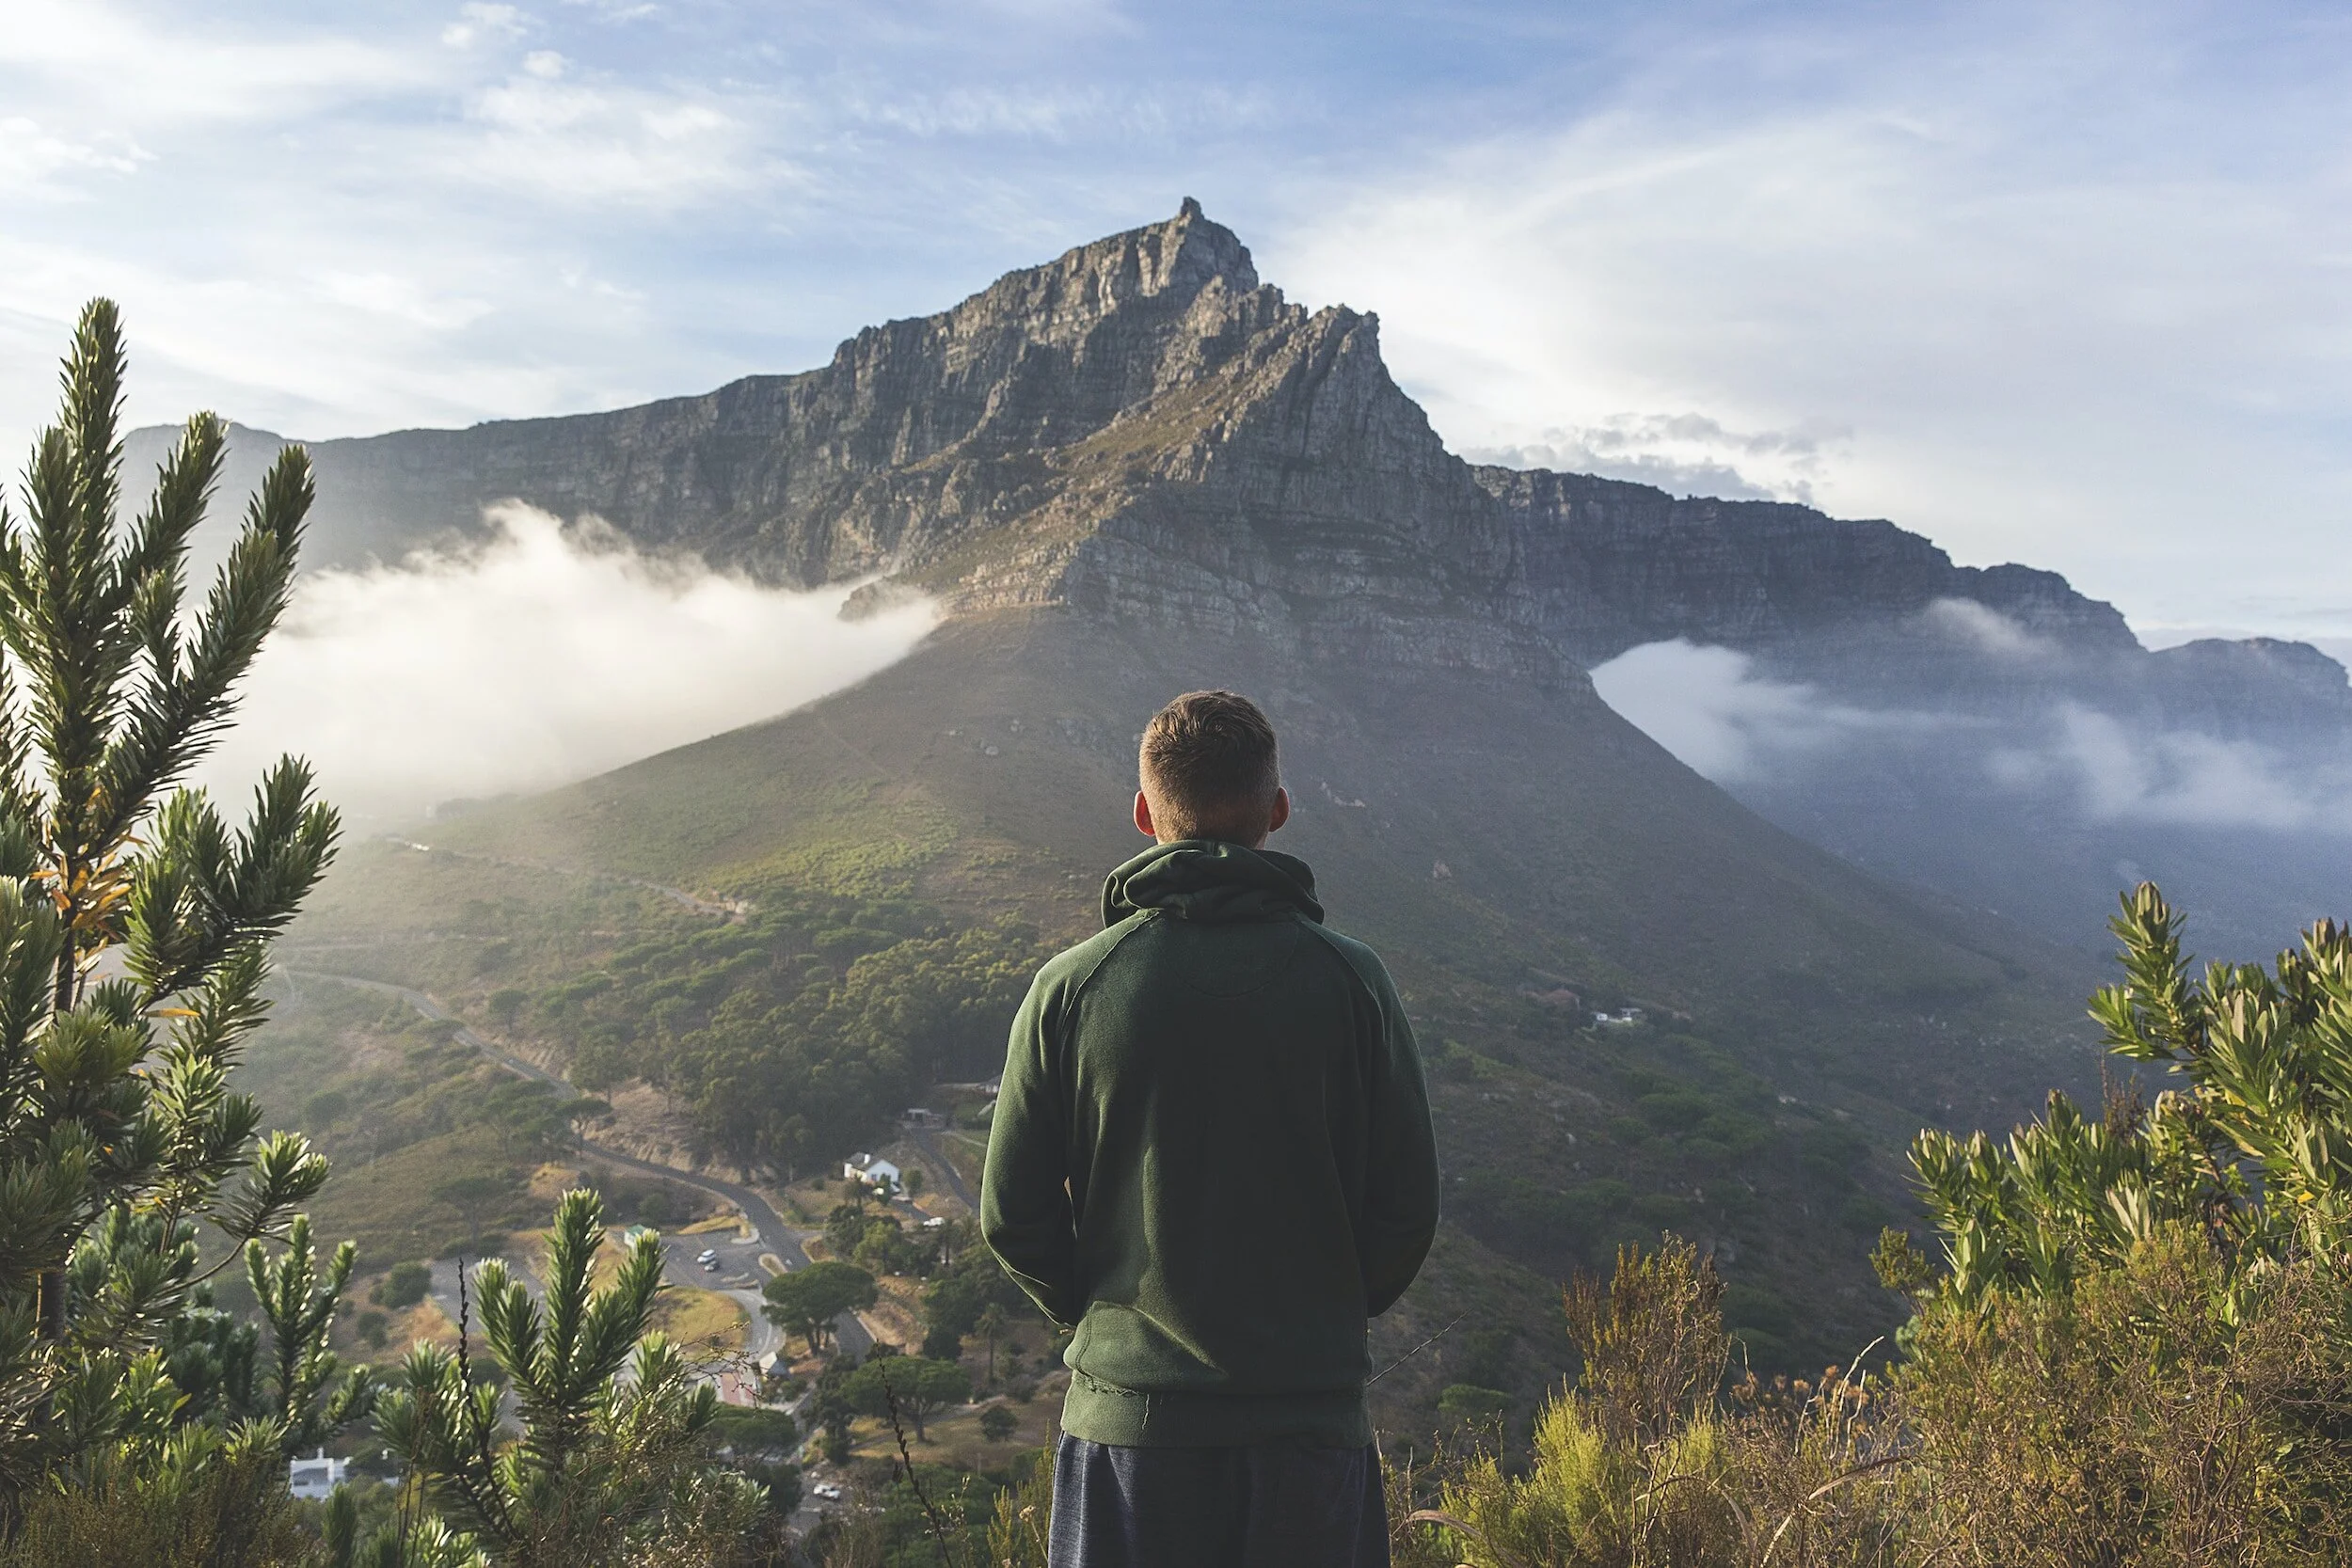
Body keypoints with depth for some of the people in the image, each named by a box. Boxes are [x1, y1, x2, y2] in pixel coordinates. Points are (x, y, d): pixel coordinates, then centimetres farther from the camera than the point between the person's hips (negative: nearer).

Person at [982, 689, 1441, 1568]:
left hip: (1125, 1413, 1)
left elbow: (1011, 1215, -3)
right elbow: (1409, 1205, -4)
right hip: (1311, 1417, 0)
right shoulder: (1348, 980, -8)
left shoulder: (1069, 987, -8)